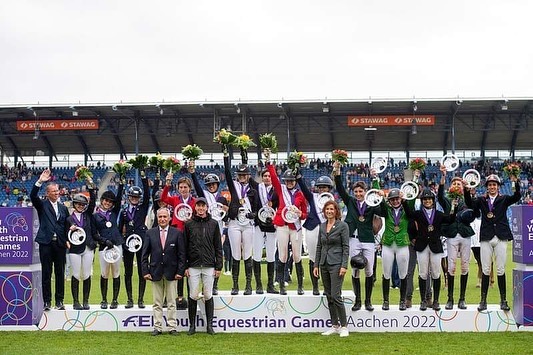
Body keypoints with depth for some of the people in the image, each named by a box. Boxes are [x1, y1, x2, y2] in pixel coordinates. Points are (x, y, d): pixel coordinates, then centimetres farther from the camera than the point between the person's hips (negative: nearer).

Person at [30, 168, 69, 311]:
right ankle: (47, 301, 6)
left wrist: (67, 240, 0)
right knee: (46, 273, 1)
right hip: (46, 243, -3)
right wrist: (40, 182, -26)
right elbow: (33, 196, -15)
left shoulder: (63, 208, 15)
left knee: (60, 273, 6)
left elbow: (66, 225, 15)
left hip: (60, 244, 3)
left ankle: (60, 301, 13)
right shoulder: (42, 205, 4)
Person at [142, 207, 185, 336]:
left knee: (171, 303, 4)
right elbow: (145, 254, 5)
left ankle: (173, 327, 9)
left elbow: (181, 254, 1)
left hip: (171, 272, -1)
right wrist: (145, 271, -3)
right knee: (157, 303, 6)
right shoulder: (150, 233, 5)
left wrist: (180, 271, -6)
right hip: (155, 272, 1)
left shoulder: (177, 233, 1)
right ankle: (158, 327, 11)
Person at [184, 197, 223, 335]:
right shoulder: (189, 224, 4)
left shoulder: (213, 224, 6)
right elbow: (184, 247, 4)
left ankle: (209, 325, 9)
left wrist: (218, 267, 1)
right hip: (193, 266, 0)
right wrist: (185, 266, -2)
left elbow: (218, 246, 6)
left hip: (209, 266, 0)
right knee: (193, 296, 2)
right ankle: (192, 325, 10)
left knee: (208, 296, 3)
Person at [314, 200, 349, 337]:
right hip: (324, 264, 6)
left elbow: (346, 247, -8)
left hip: (336, 264, -6)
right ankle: (335, 326, 15)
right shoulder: (322, 226, 11)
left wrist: (344, 266, -15)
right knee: (329, 296, 8)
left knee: (336, 296, -11)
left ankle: (344, 326, -3)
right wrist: (316, 265, 10)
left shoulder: (342, 226, -6)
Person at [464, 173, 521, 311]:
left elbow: (516, 197, -9)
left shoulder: (504, 199, 9)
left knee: (501, 270, 2)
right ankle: (483, 301, 6)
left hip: (501, 238, 0)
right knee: (485, 270, 2)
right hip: (486, 238, 0)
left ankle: (503, 300, 8)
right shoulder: (481, 200, 10)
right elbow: (470, 204, -7)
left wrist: (516, 183, -25)